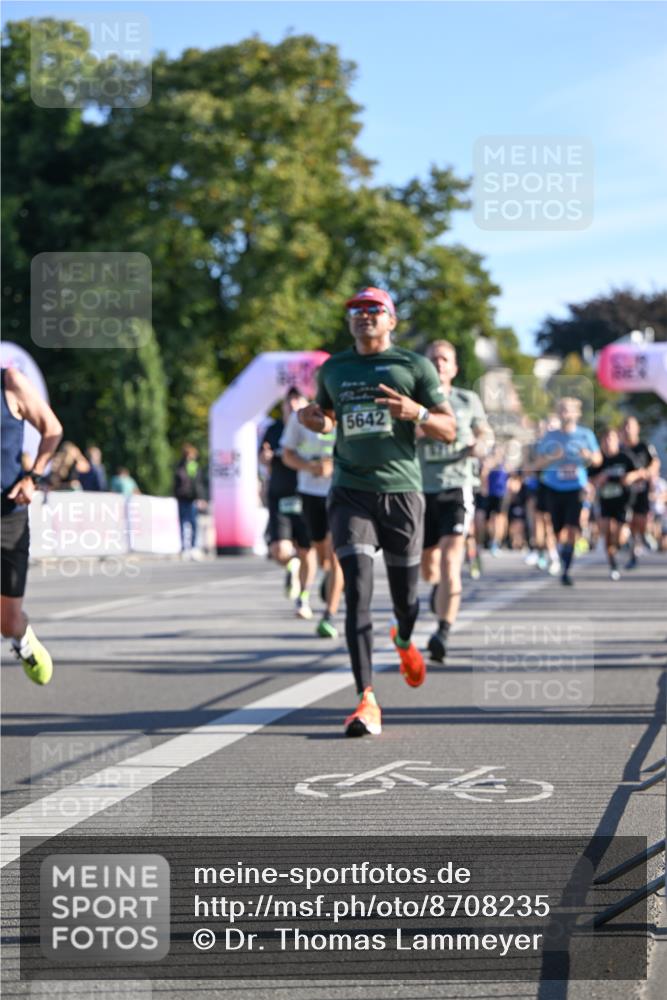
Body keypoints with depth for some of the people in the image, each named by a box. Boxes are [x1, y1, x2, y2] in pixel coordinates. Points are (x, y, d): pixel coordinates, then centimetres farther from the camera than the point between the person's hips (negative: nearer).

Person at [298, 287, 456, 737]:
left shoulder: (414, 366, 3)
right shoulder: (333, 369, 12)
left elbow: (449, 430, 2)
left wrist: (416, 413, -19)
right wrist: (312, 419, 5)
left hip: (401, 492, -1)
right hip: (350, 492, 1)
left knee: (406, 596, 9)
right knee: (358, 591, -14)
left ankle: (404, 641, 47)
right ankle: (367, 701, -18)